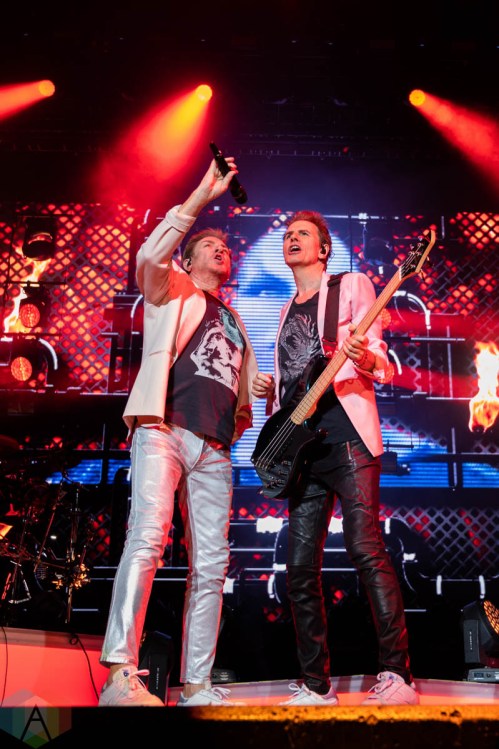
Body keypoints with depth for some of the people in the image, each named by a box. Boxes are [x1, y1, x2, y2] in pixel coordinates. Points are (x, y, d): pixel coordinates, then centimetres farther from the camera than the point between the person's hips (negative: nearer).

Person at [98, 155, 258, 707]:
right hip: (163, 430, -5)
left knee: (211, 564, 0)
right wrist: (202, 196, -8)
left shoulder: (233, 322, 29)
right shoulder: (172, 290, 15)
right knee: (148, 537, -22)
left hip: (214, 449, 6)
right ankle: (120, 676, -23)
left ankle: (196, 685, 5)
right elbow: (149, 256, -8)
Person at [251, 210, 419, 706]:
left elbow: (381, 370, 0)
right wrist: (267, 390, 6)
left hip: (345, 434, -6)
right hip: (301, 447, 6)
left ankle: (397, 675, -3)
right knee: (300, 569, 4)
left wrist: (365, 358, -23)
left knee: (366, 551, -12)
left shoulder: (352, 286, 8)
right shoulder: (286, 311, 24)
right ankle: (316, 684, 13)